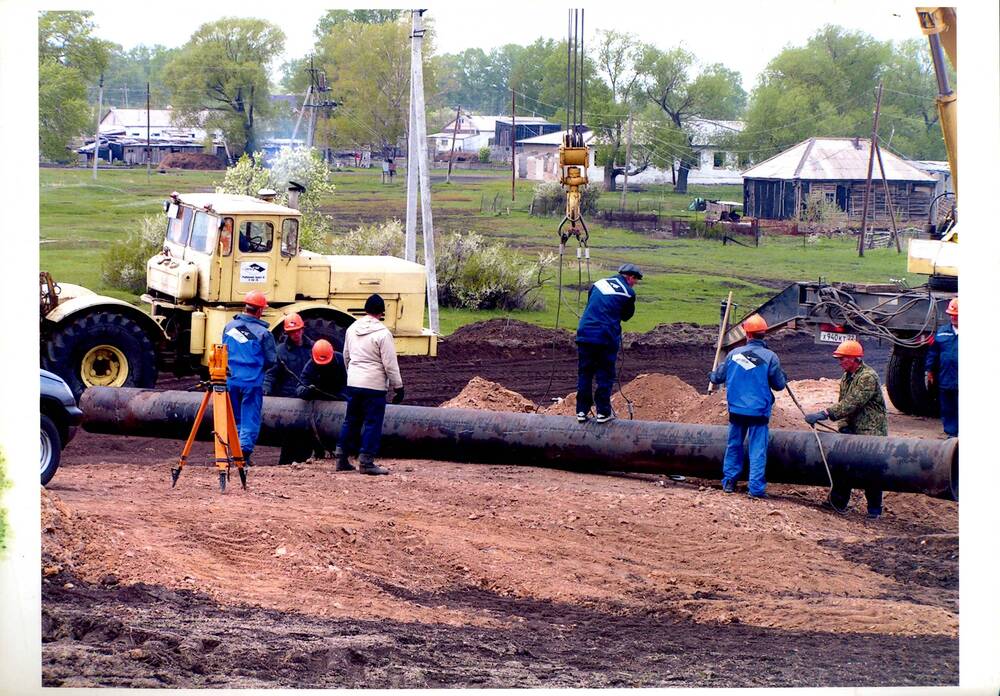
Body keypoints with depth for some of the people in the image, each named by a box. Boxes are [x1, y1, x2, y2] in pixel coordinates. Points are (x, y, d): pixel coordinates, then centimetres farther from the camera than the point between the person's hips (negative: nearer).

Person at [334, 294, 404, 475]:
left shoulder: (352, 329, 6)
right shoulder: (382, 333, -13)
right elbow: (390, 364, -12)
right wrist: (398, 387, -4)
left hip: (353, 383, 6)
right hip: (374, 385, -6)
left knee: (351, 420, 15)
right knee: (372, 423, 0)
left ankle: (341, 457, 17)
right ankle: (366, 462, -2)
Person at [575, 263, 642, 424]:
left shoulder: (598, 284, 14)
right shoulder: (628, 293, 0)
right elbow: (626, 316, 12)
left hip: (585, 334, 4)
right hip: (607, 337, -4)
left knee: (584, 374, 10)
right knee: (605, 376, 6)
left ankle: (582, 411, 10)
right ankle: (603, 412, 7)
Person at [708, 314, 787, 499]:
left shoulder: (734, 354, -2)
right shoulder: (770, 357, -11)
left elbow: (719, 376, 11)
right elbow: (779, 385, -4)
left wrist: (711, 376, 35)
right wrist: (783, 377, 20)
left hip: (736, 409, 3)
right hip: (759, 411, -3)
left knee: (734, 444, 17)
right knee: (758, 449, 1)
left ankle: (729, 481, 22)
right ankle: (756, 487, -2)